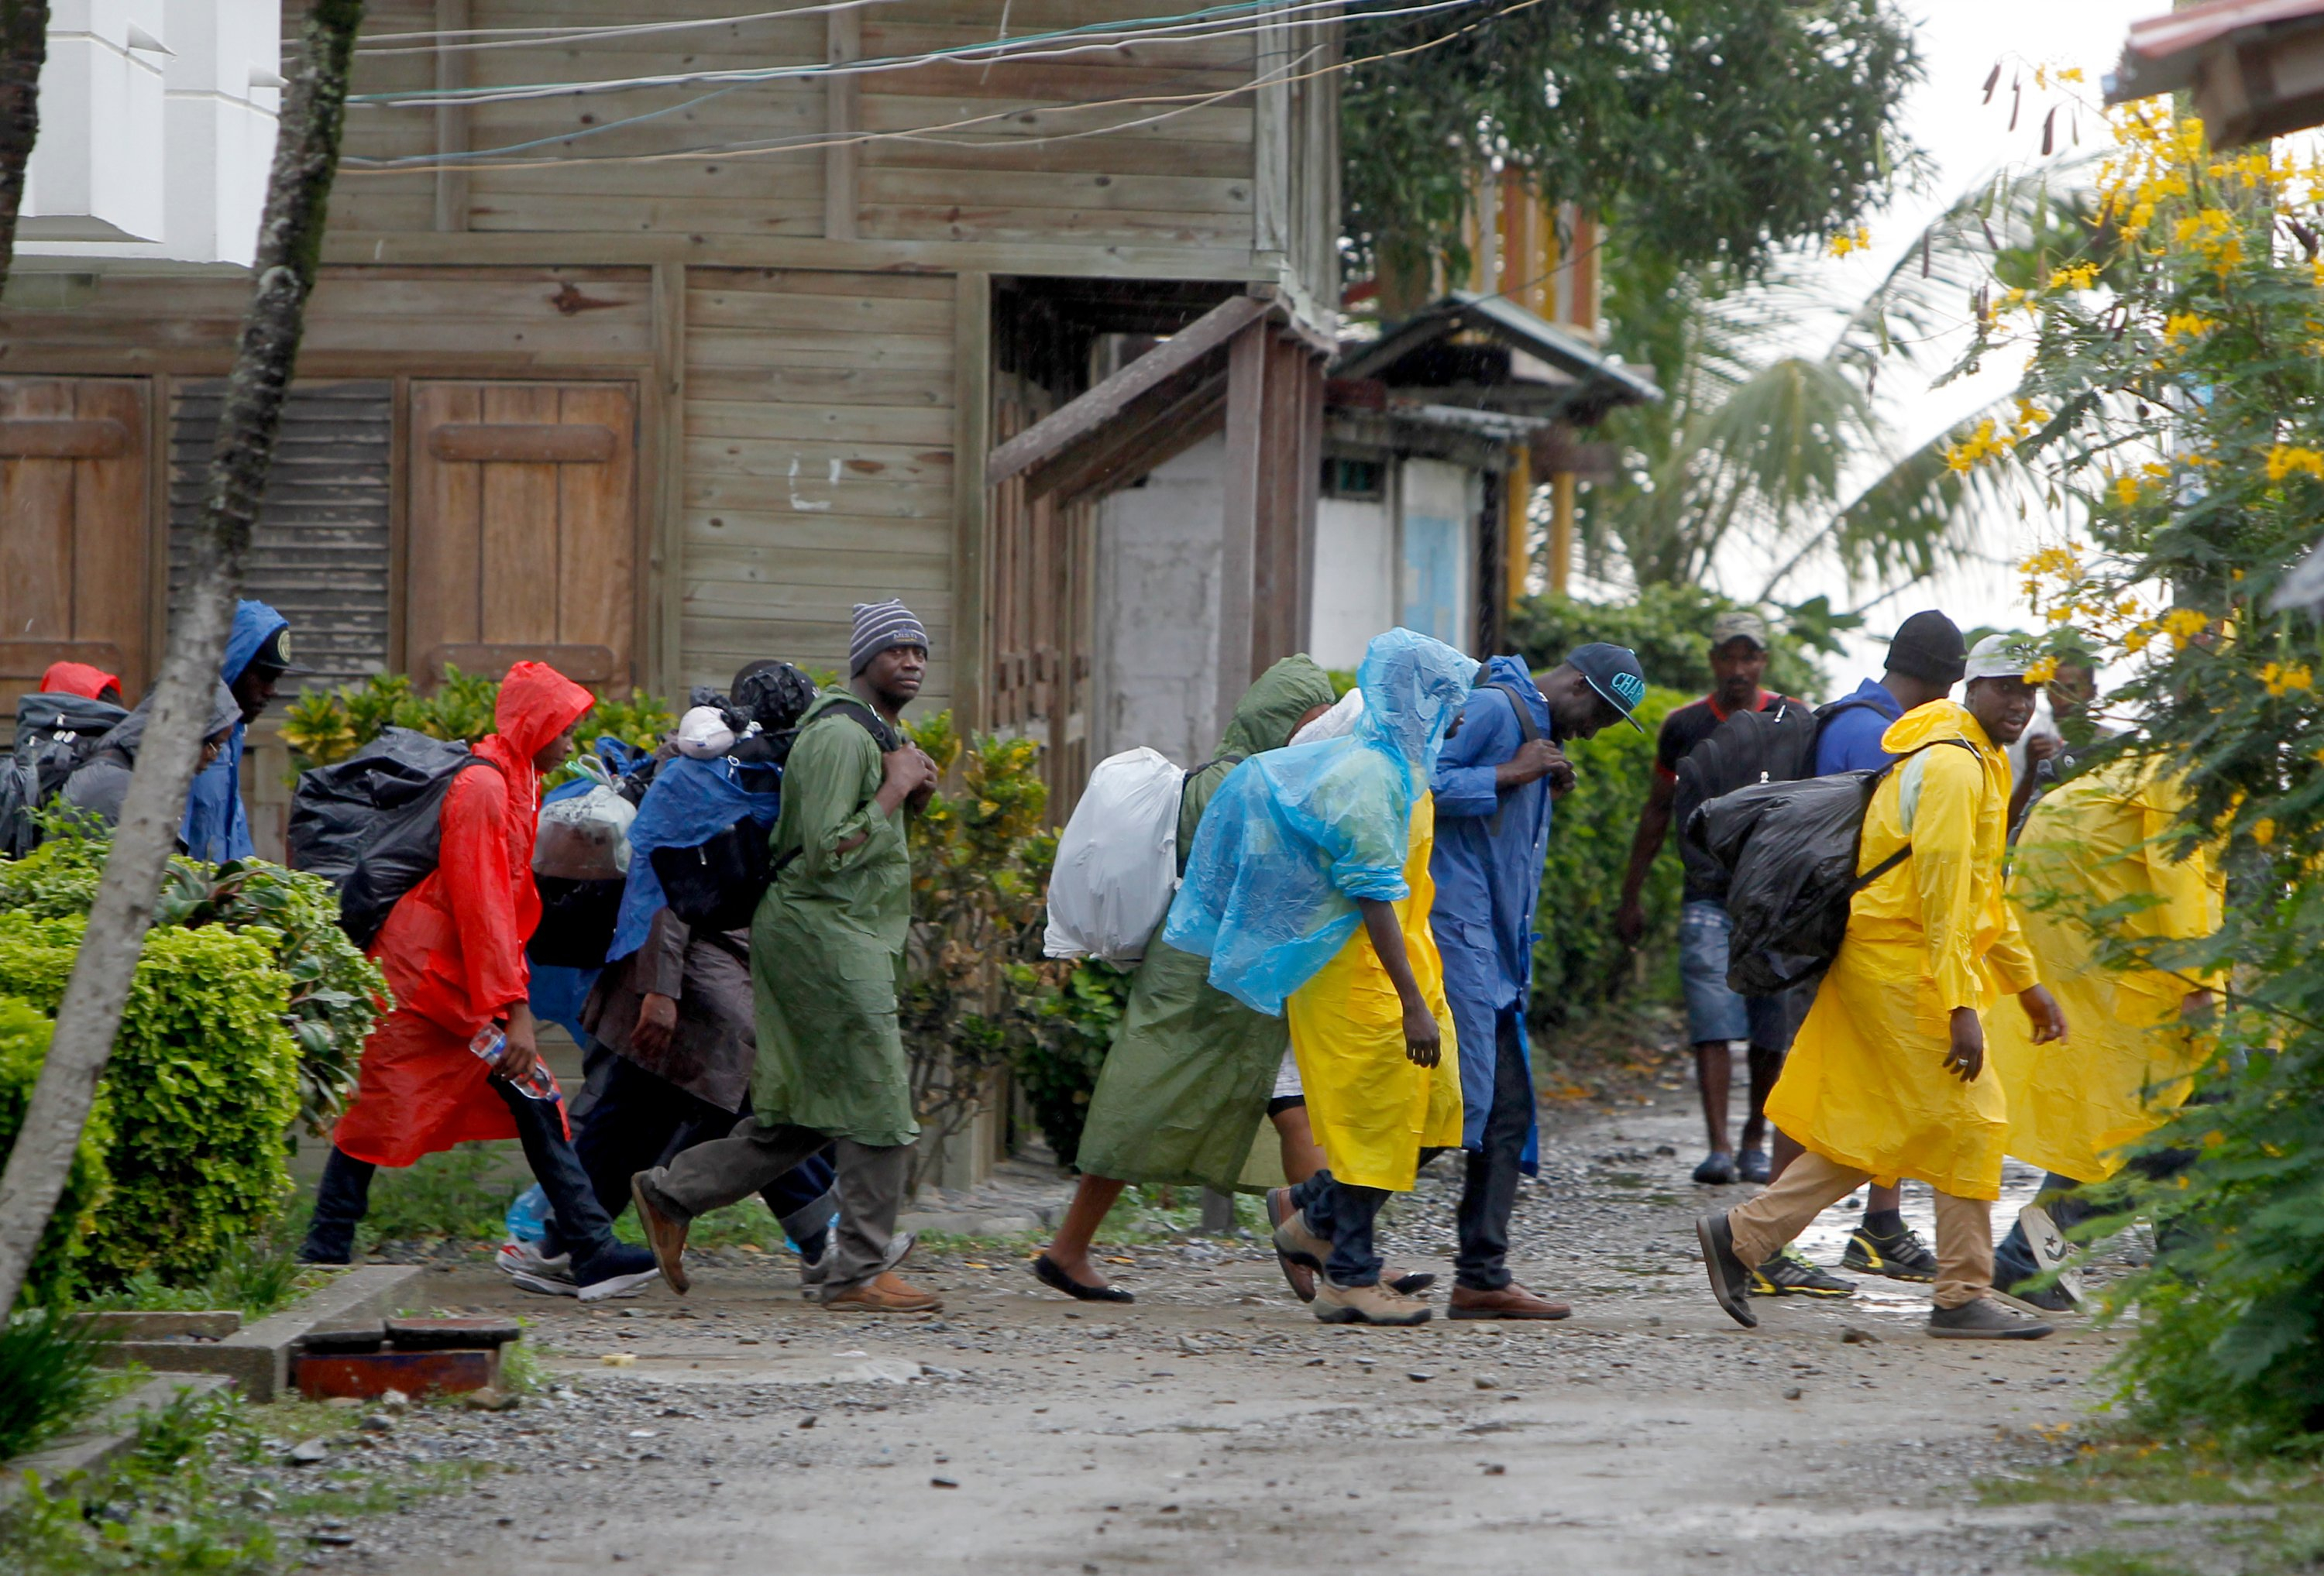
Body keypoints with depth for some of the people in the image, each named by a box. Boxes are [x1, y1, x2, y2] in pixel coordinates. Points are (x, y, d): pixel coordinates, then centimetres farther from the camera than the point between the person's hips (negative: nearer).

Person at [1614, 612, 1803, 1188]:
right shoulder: (1684, 726, 7)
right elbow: (1657, 810, 16)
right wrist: (1631, 895, 17)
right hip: (1708, 897, 0)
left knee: (1771, 1031, 3)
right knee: (1712, 1021, -13)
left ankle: (1755, 1141, 19)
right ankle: (1718, 1147, -18)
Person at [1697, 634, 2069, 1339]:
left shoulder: (1979, 764, 20)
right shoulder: (1952, 765, -14)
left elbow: (1983, 893, 28)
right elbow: (1943, 891, -20)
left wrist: (2026, 984, 28)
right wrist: (1961, 1006, -23)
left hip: (1883, 964, 10)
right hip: (1905, 963, -10)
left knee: (1869, 1133, 10)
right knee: (1967, 1119, -6)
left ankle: (1741, 1236, 10)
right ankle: (1963, 1296, -1)